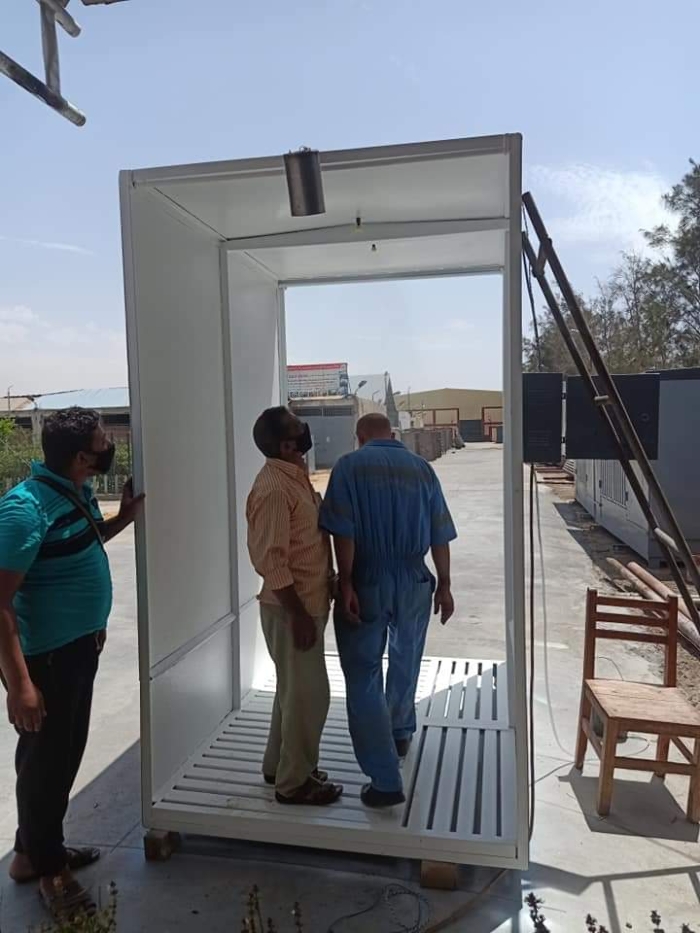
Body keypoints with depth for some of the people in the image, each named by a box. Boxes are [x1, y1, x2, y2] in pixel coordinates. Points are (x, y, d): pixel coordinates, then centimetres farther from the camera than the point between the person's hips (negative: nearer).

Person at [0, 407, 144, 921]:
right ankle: (47, 867, 33)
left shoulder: (78, 491, 1)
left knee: (65, 755, 22)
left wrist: (125, 516, 9)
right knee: (45, 760, 10)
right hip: (45, 657, -9)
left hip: (79, 646, 9)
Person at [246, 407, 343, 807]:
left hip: (309, 600, 10)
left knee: (294, 688, 20)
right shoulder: (274, 488, -23)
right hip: (292, 606, -10)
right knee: (309, 693, 2)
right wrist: (298, 614, -22)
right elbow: (273, 560, -24)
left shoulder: (295, 475, 8)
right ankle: (295, 781, 20)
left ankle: (280, 764, 36)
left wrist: (319, 592, 18)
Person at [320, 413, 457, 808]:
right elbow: (439, 536, 3)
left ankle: (386, 781, 2)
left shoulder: (350, 466, -6)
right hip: (413, 582, 4)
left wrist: (346, 585, -14)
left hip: (366, 584, -4)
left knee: (364, 677, 3)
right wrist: (444, 585, 11)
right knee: (405, 663, 25)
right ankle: (401, 734, 46)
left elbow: (344, 533, -15)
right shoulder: (421, 467, 3)